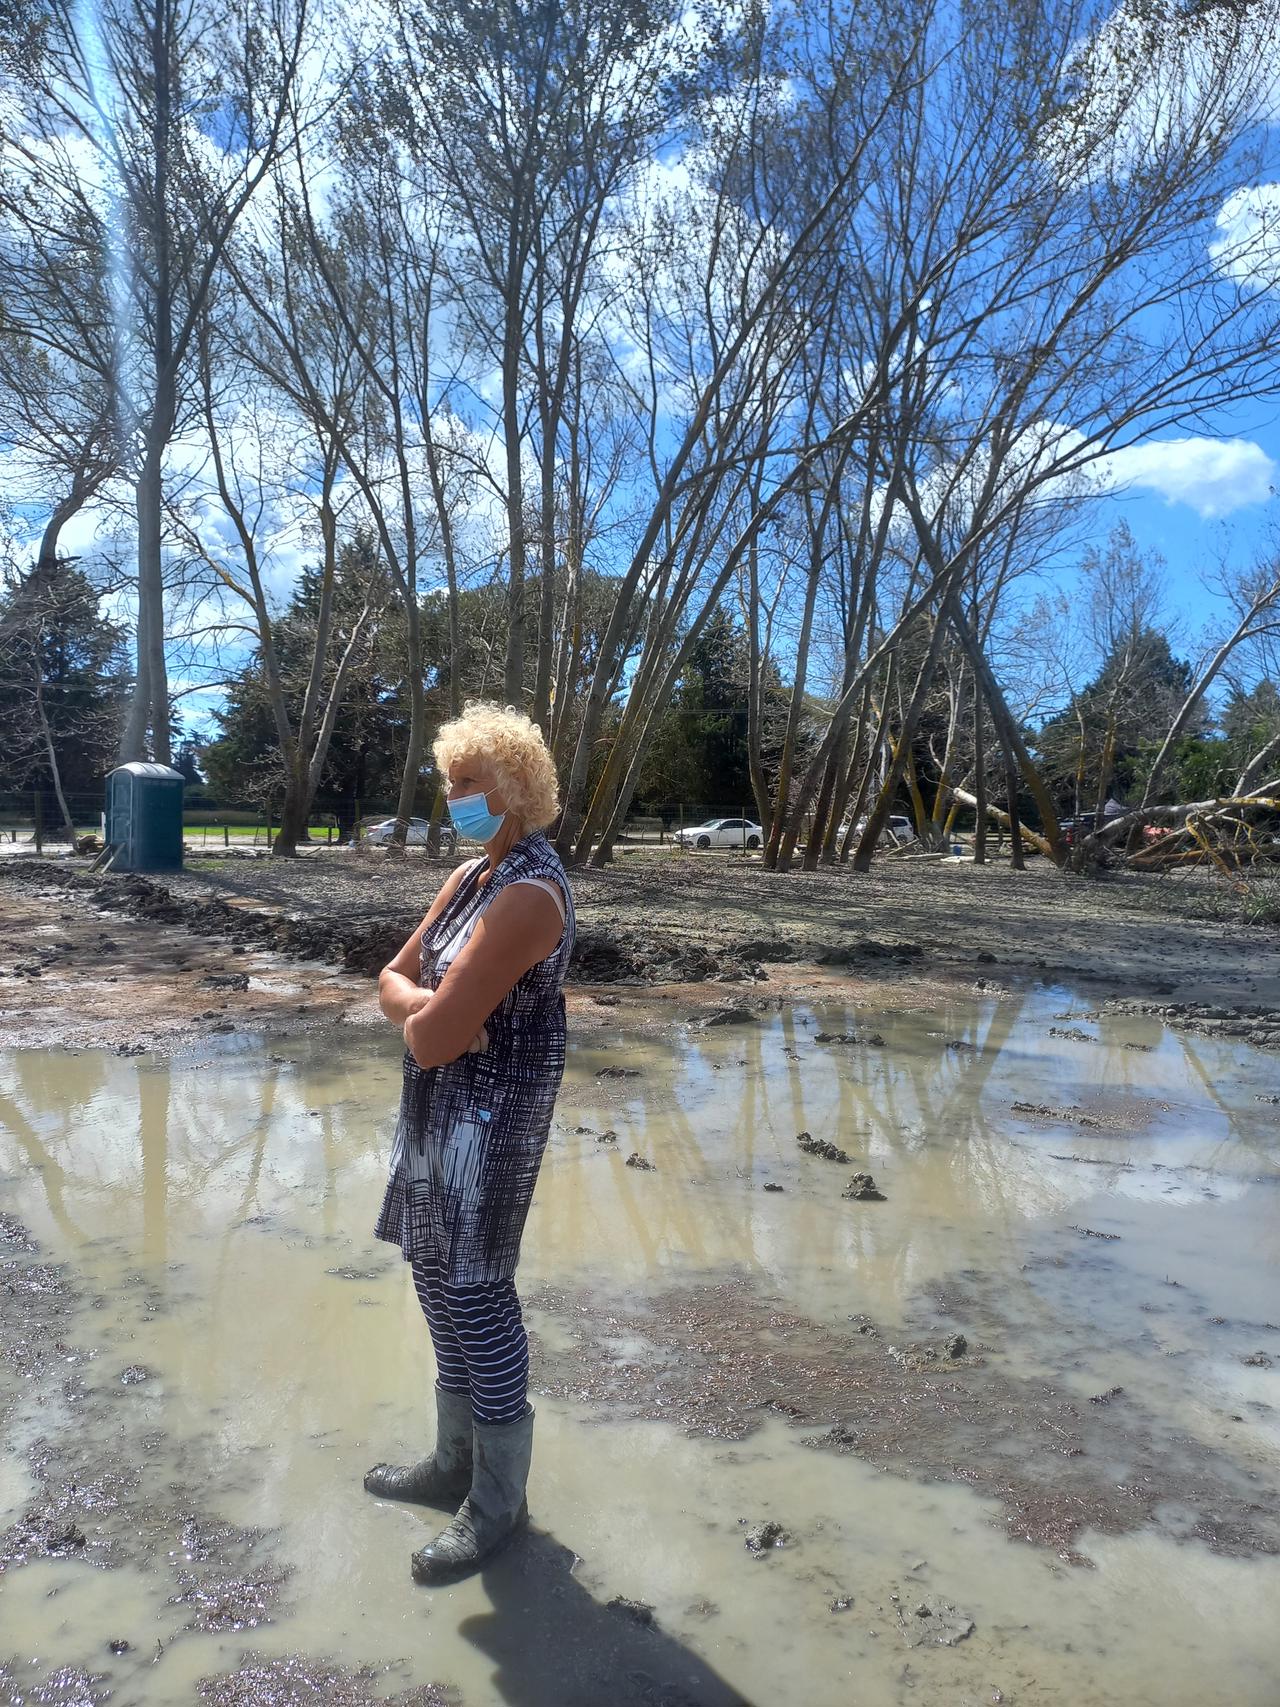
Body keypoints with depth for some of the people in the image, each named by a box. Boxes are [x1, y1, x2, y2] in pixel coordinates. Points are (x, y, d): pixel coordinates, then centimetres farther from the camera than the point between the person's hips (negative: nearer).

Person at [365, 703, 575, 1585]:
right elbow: (394, 982, 7)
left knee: (476, 1291, 1)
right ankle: (455, 1462, 37)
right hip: (441, 1104, 10)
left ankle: (499, 1501, 21)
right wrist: (430, 1006, -13)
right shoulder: (471, 876, 10)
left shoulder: (529, 892, -22)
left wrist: (429, 1022, -5)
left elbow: (438, 1034, -26)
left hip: (489, 1114, -10)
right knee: (438, 1275, 18)